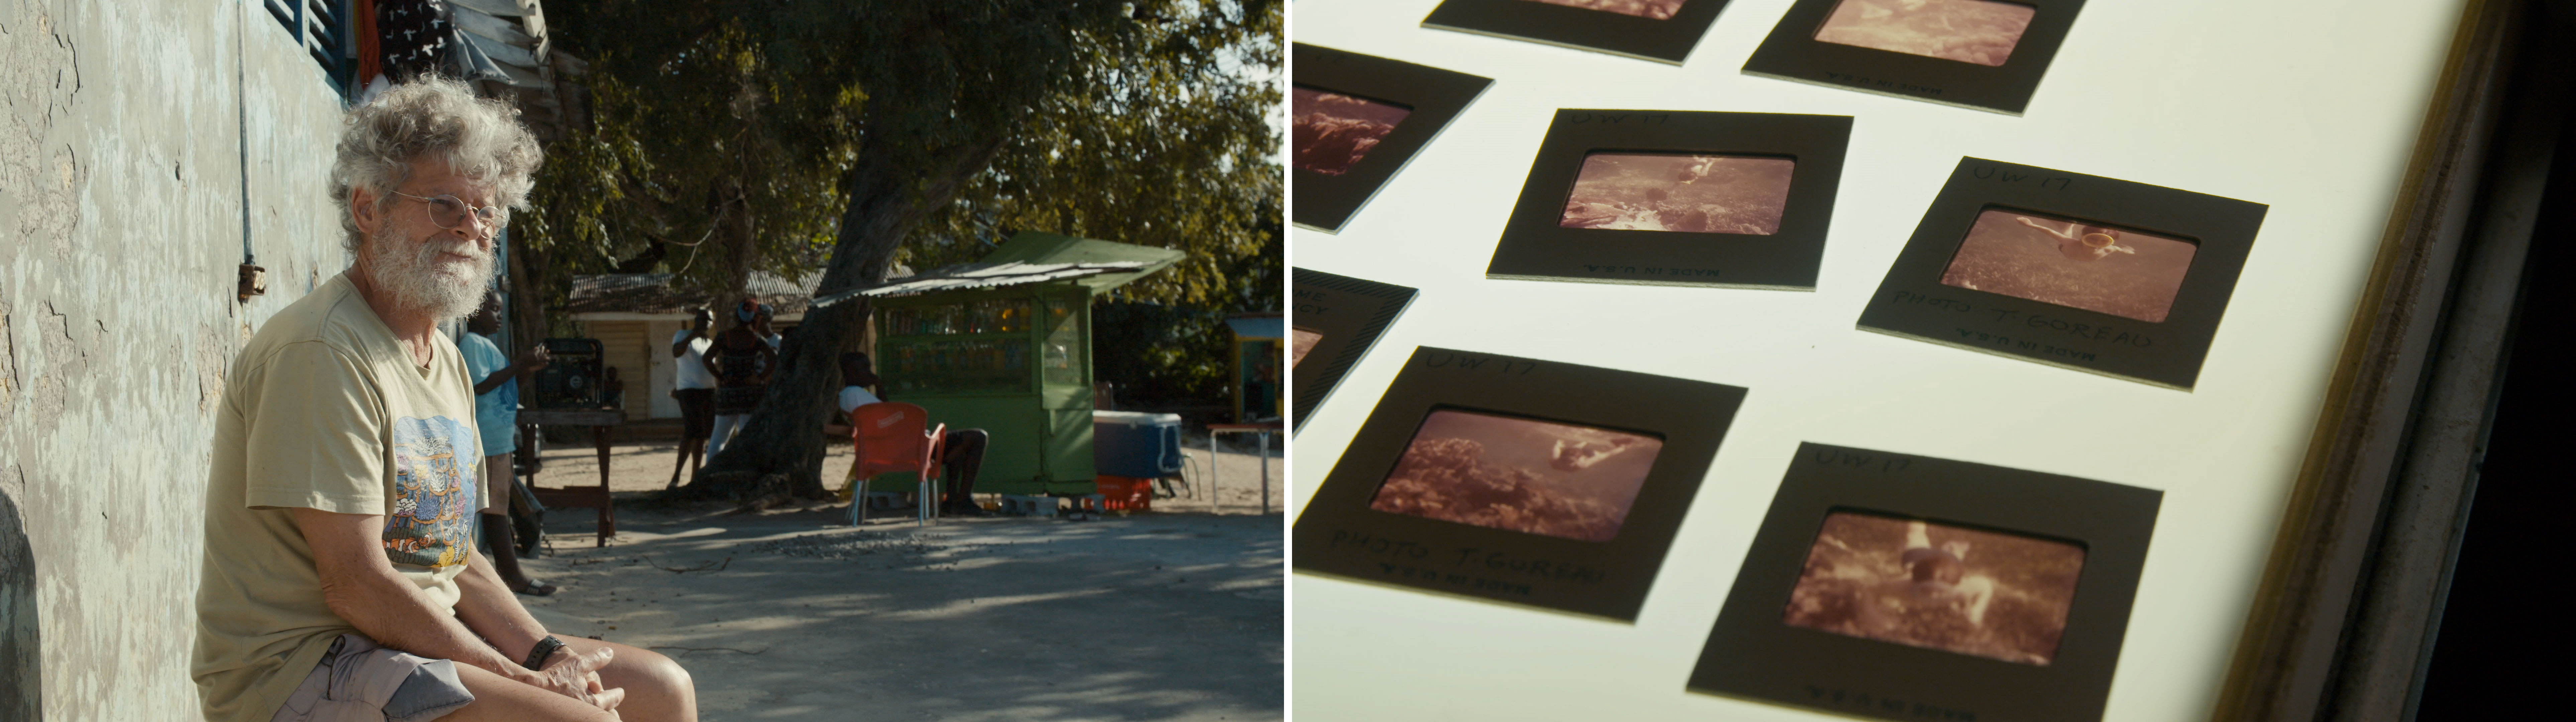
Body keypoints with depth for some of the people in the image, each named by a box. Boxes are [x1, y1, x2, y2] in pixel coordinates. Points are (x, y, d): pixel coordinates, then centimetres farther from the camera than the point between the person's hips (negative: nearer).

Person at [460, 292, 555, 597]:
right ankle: (513, 576, -12)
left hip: (499, 436, 10)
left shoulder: (484, 344, 21)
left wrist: (525, 368, 11)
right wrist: (519, 366, -19)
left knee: (498, 503, 11)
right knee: (496, 504, -10)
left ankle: (505, 568, 14)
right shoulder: (472, 343, -11)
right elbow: (480, 385, -20)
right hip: (489, 437, -10)